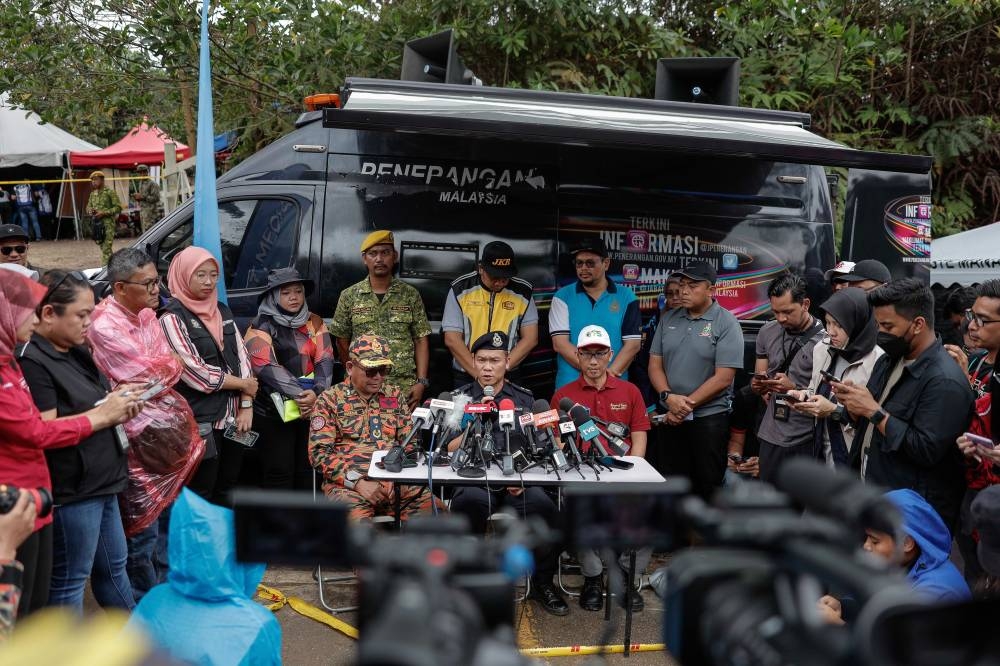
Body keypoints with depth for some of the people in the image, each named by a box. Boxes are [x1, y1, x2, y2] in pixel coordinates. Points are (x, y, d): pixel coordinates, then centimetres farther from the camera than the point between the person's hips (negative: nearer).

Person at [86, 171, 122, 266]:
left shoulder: (110, 192, -6)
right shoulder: (93, 194, 14)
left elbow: (118, 207, -9)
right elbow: (88, 206, 24)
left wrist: (104, 213, -17)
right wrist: (90, 211, 0)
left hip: (108, 223, -7)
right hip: (96, 223, 7)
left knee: (106, 247, -12)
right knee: (102, 246, 12)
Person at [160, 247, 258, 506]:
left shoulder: (223, 311, 11)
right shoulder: (172, 318, -9)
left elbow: (242, 357, 8)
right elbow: (195, 372, -16)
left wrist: (246, 406, -3)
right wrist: (243, 384, -7)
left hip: (232, 417, 6)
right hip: (200, 423, -6)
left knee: (227, 491, 16)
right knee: (200, 497, 2)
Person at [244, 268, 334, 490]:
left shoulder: (314, 323, 10)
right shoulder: (262, 326, -3)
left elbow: (325, 360, 0)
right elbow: (266, 367, -14)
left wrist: (317, 392, -18)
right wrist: (299, 394, -22)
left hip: (311, 409, 4)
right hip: (274, 412, -4)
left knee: (307, 470, 11)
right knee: (279, 472, -1)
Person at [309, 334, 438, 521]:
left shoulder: (394, 396, 18)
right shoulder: (330, 399, 5)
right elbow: (319, 453, -3)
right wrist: (358, 483, -14)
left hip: (395, 480, 4)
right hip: (346, 483, -4)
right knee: (356, 517, -36)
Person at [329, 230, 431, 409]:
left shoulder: (411, 295, 5)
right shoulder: (349, 296, 5)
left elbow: (421, 341, 4)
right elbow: (342, 341, 10)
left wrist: (421, 382, -5)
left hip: (405, 388, 0)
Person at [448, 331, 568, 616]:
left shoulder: (524, 398, 15)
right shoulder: (459, 398, 12)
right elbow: (448, 450, 3)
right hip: (475, 479, -1)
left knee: (543, 507, -30)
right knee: (470, 501, -36)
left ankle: (542, 583, -5)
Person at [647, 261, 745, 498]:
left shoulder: (726, 324, -8)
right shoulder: (669, 320, 8)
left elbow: (723, 378, -14)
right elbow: (655, 364, 7)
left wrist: (686, 405, -12)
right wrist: (668, 397, -11)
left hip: (709, 418, -5)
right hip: (671, 417, 5)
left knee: (708, 484, 5)